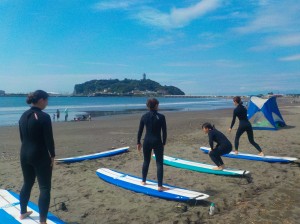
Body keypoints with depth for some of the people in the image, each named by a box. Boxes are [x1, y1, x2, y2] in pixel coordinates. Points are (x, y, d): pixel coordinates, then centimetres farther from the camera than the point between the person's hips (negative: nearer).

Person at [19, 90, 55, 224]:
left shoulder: (23, 116, 5)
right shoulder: (44, 117, -18)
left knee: (27, 183, 24)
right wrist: (52, 156, -6)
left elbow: (22, 137, 12)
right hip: (40, 156, -8)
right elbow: (49, 139, -17)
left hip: (24, 154, 8)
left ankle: (23, 213, 39)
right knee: (45, 187, 1)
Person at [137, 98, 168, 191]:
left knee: (146, 161, 19)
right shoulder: (161, 117, -9)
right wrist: (163, 143, 6)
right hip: (157, 142, -3)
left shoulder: (144, 116, -1)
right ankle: (160, 186, 0)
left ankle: (143, 181, 32)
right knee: (159, 163, 2)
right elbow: (164, 132, -6)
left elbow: (140, 131, 3)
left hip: (147, 141, 4)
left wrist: (138, 142, 14)